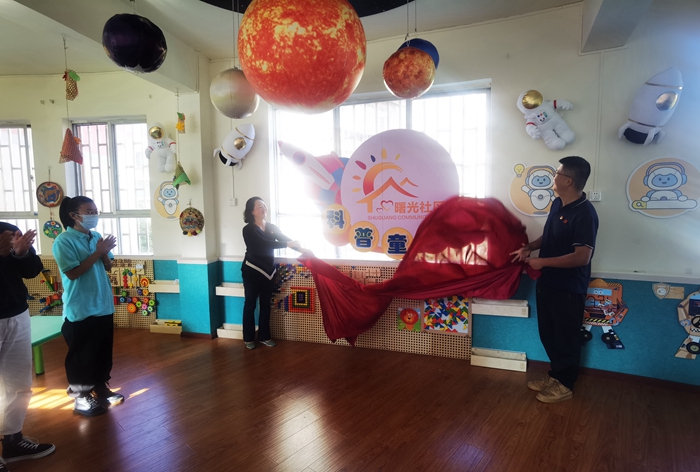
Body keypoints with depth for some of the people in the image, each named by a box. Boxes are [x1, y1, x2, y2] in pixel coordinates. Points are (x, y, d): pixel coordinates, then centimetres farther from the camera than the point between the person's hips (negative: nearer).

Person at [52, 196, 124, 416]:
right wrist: (97, 253, -21)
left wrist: (105, 253, -10)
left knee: (103, 349, 16)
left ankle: (101, 387, 32)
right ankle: (80, 396, 19)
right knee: (81, 354, 5)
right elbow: (72, 273, -20)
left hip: (103, 304, 7)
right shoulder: (64, 241, -13)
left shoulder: (97, 237, 6)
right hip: (79, 309, -6)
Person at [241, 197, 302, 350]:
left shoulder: (272, 227, 8)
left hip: (267, 271, 6)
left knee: (265, 304, 10)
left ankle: (264, 336, 21)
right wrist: (287, 244, -28)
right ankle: (248, 338, 13)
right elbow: (264, 244, -25)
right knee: (250, 304, 2)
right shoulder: (248, 230, -12)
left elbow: (286, 239, 1)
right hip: (252, 271, -6)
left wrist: (301, 248, -14)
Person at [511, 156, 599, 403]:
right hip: (547, 282, 9)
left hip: (568, 287, -9)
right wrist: (529, 247, 1)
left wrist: (542, 262, -21)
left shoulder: (585, 214, -23)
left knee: (566, 336, 8)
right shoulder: (557, 204, 4)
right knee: (547, 333, 19)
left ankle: (565, 385, 24)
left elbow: (582, 257, -26)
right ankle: (555, 375, 36)